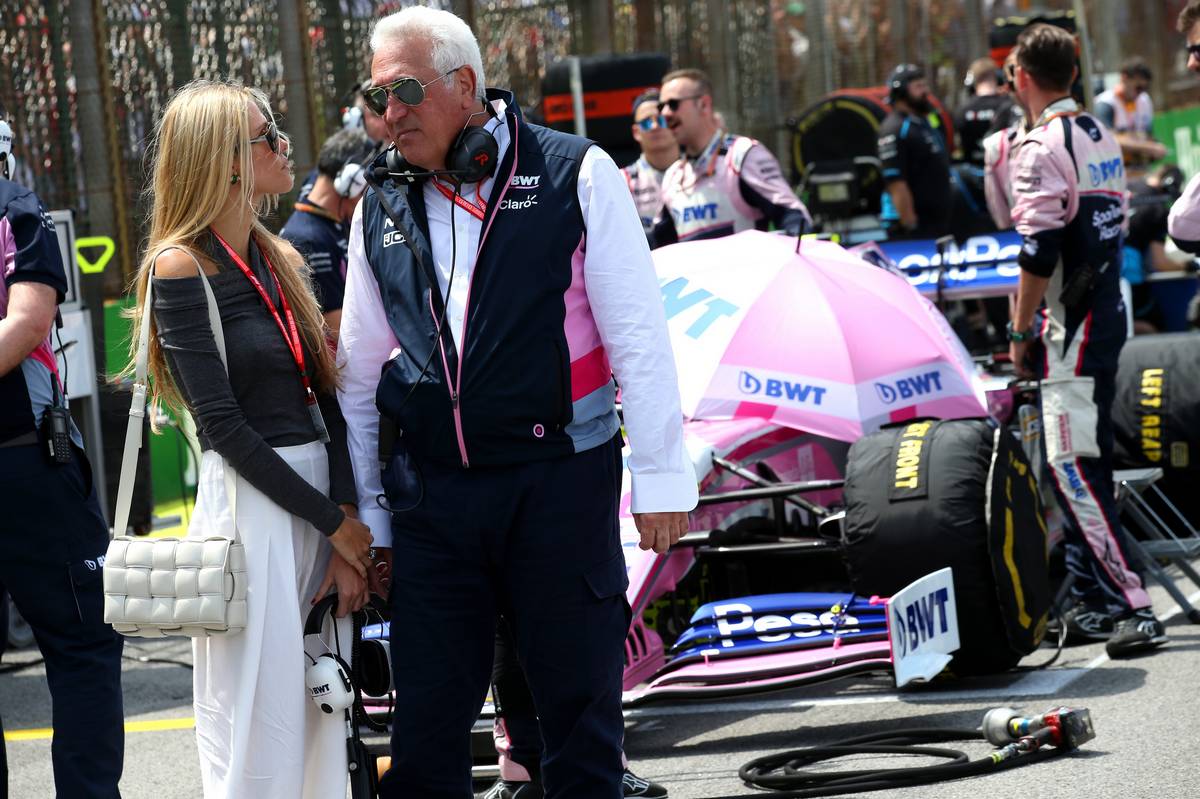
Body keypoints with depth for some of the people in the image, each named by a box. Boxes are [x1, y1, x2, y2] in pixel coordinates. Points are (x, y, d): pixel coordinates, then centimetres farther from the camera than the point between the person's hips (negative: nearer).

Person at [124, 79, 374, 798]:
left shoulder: (282, 260, 13)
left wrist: (347, 530, -4)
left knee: (324, 726, 10)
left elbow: (326, 399, 7)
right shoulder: (180, 268, -9)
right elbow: (224, 425, -13)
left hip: (324, 496, 7)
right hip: (250, 504, -7)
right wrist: (333, 523, -11)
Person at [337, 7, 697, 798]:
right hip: (431, 493, 3)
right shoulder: (381, 212, 9)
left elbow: (638, 336, -3)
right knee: (426, 716, 5)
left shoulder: (574, 175, -2)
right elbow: (359, 372, 14)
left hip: (558, 485, -3)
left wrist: (661, 474, -5)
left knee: (580, 701, 4)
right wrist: (362, 513, 13)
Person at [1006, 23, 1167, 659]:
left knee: (1074, 467, -10)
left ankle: (1132, 607, -17)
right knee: (1076, 462, 14)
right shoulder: (1101, 135, 12)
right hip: (1107, 312, 9)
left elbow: (1040, 252, -20)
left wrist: (1020, 331, -11)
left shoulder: (1041, 146, -14)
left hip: (1072, 322, -9)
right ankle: (1093, 604, 16)